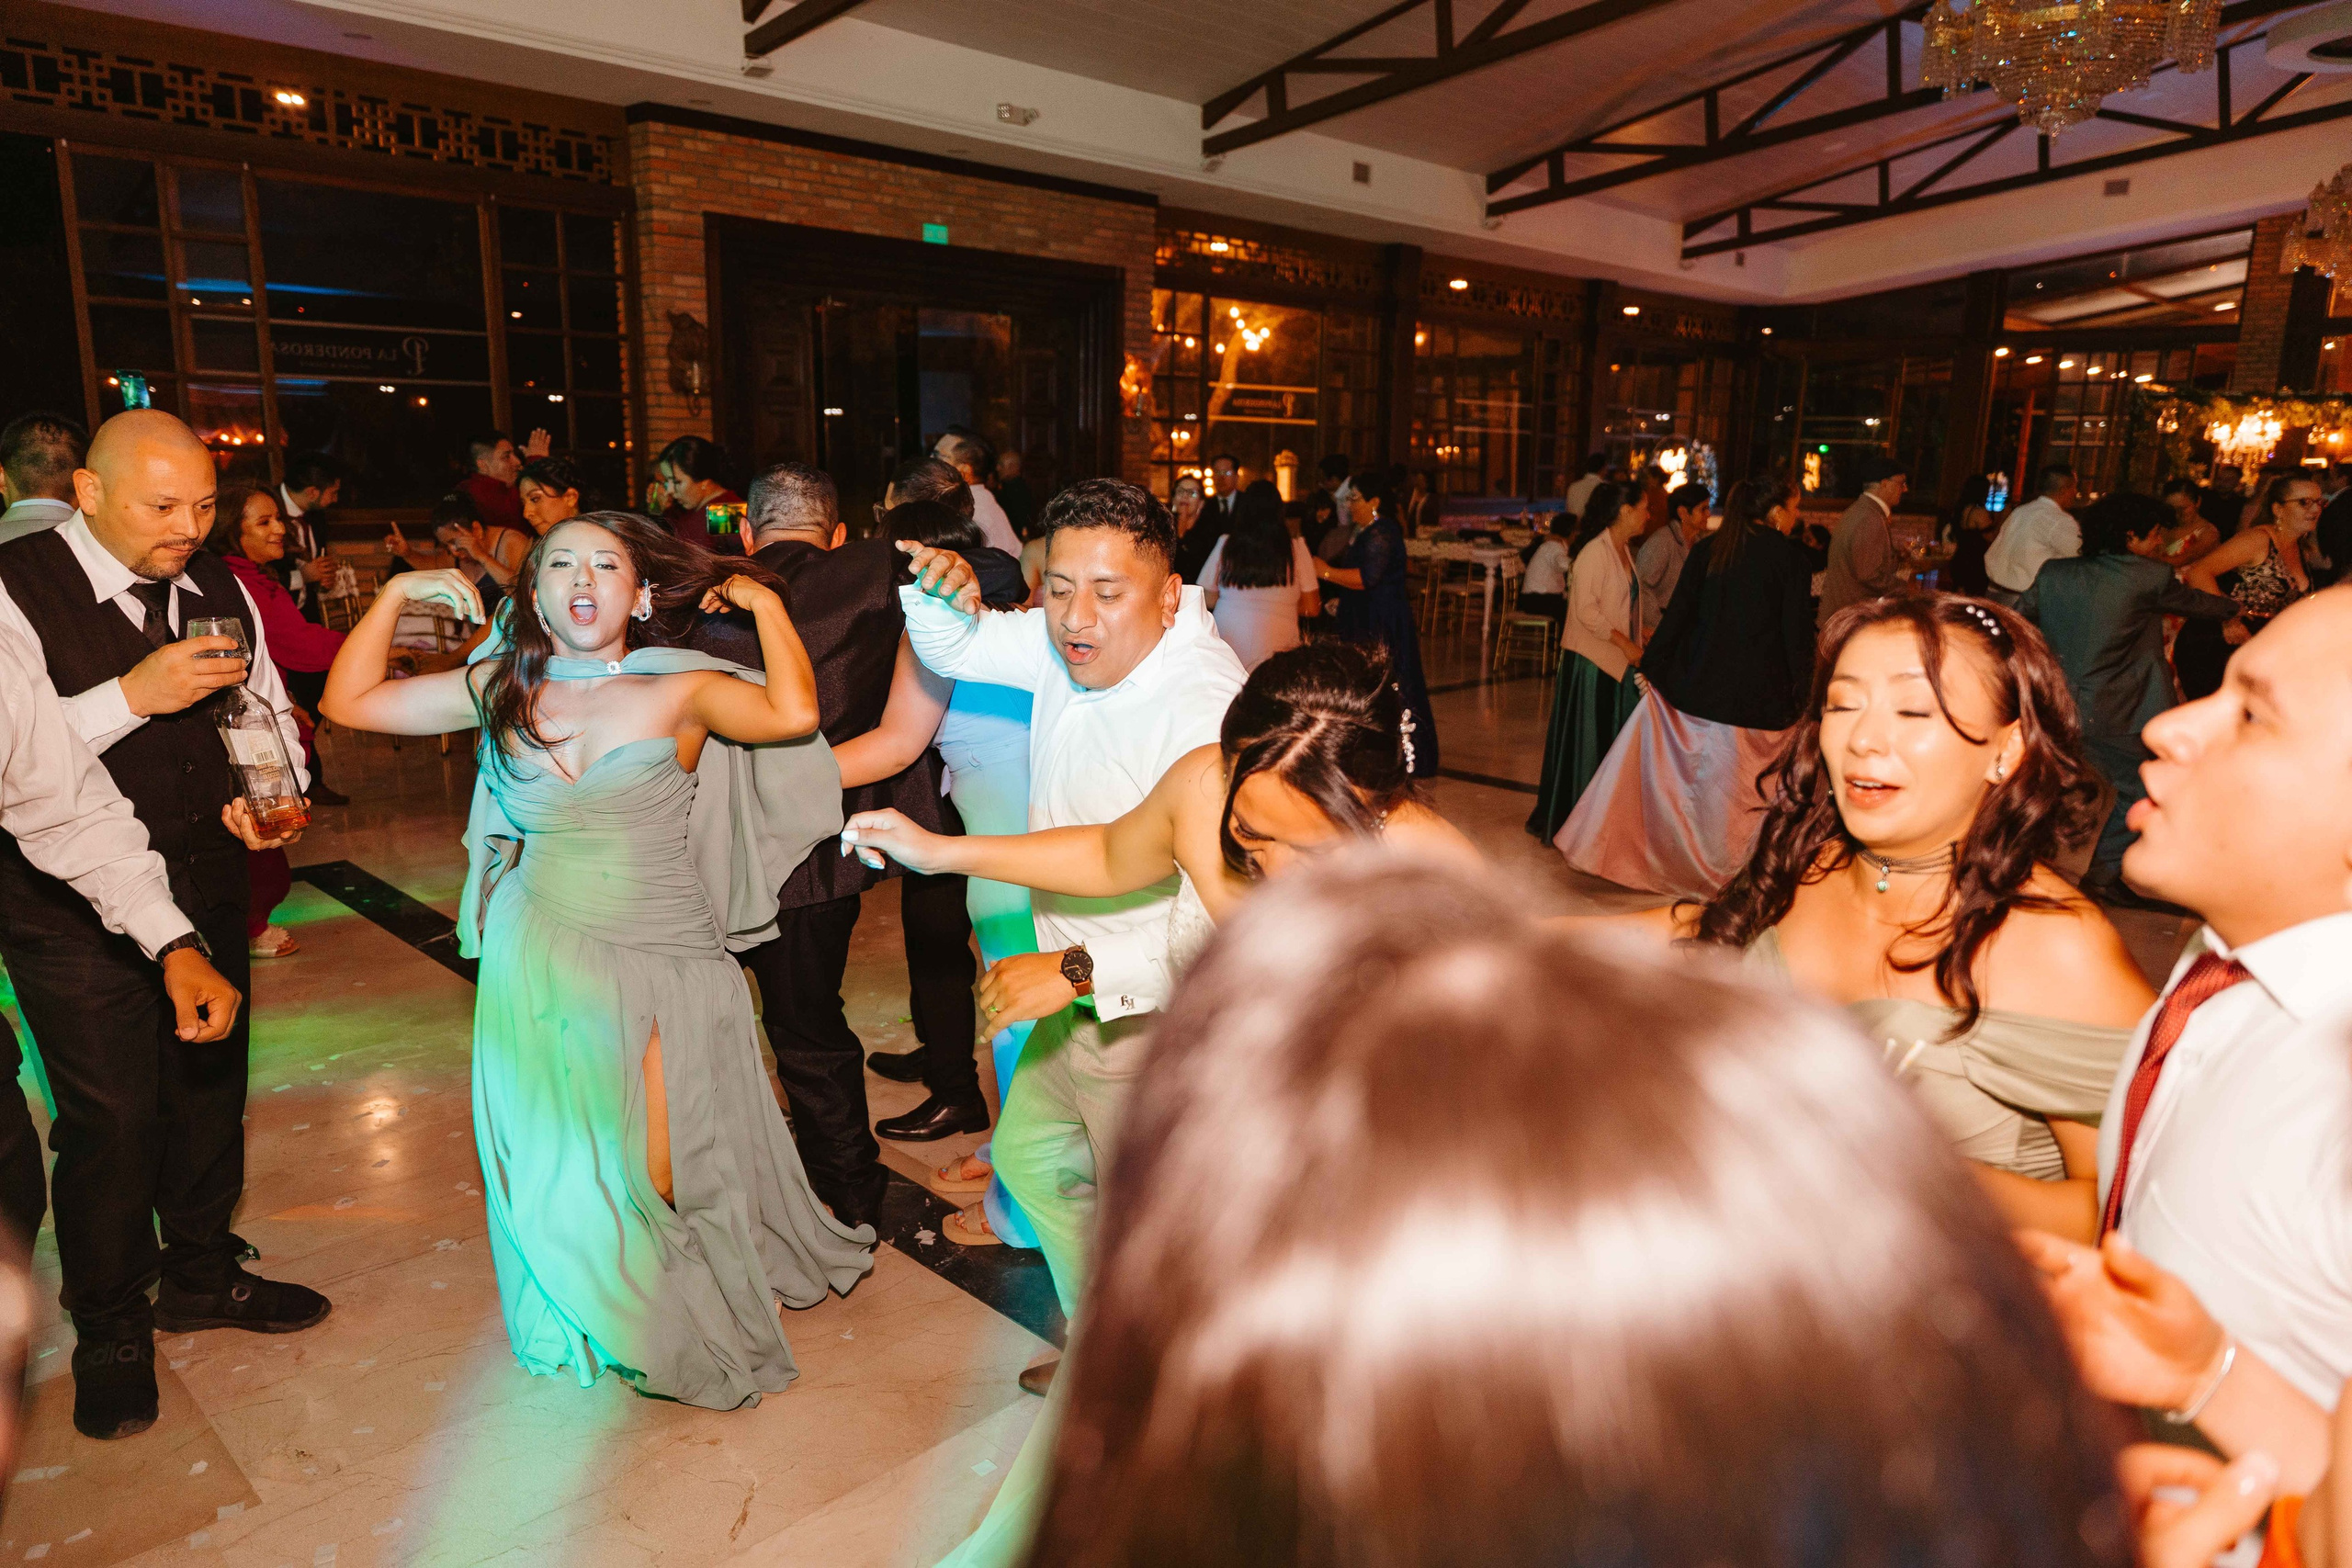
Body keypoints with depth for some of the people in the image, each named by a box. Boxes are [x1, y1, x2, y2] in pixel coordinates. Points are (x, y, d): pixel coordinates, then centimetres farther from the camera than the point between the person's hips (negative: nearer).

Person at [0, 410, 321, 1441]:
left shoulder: (219, 588, 5)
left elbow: (271, 713, 13)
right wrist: (132, 696, -29)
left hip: (210, 890, 6)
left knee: (212, 1090, 17)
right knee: (109, 1121, 4)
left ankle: (202, 1276, 40)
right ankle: (110, 1335, 27)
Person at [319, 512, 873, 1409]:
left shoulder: (680, 692, -8)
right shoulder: (500, 691, 4)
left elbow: (792, 713, -26)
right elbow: (350, 701, 6)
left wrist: (762, 600, -15)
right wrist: (397, 593, 2)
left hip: (661, 965, -3)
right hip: (540, 964, 3)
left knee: (660, 1173, 0)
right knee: (560, 1168, 11)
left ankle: (684, 1325, 29)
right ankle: (589, 1319, 37)